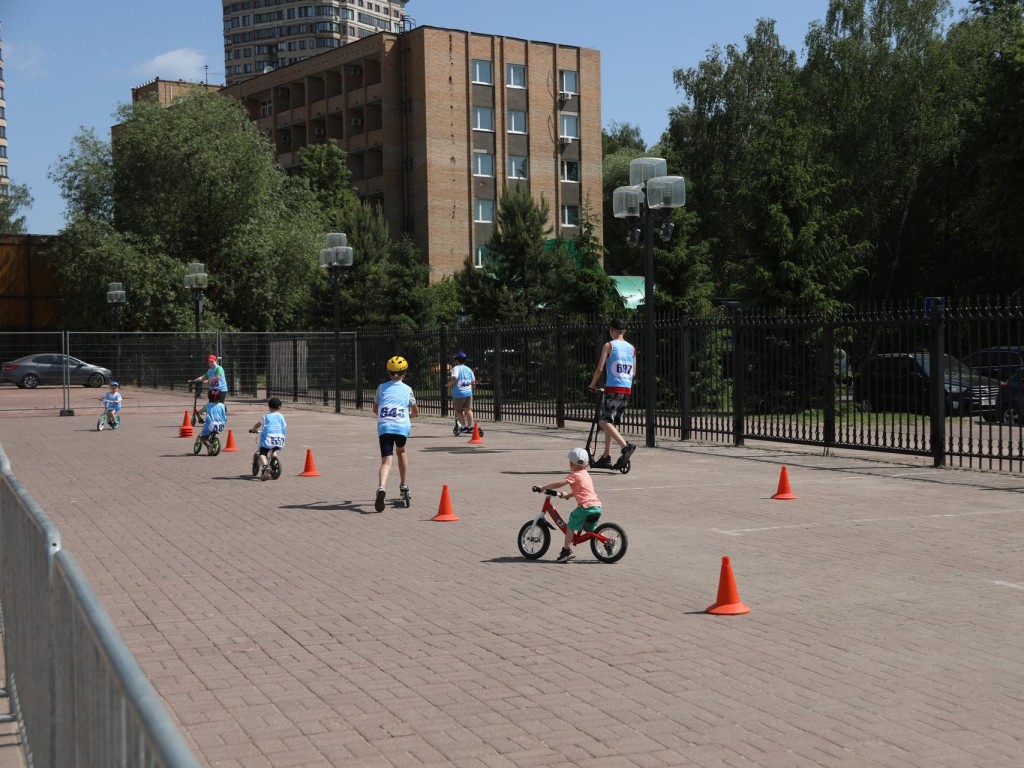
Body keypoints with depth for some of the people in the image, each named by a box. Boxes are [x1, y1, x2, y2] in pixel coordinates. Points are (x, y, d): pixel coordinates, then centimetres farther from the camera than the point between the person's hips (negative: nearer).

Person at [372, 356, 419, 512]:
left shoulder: (382, 387, 13)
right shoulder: (407, 389, 12)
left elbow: (375, 409, 22)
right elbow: (415, 412, 21)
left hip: (384, 428, 0)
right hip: (402, 427, 0)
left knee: (386, 461, -6)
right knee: (401, 451, 29)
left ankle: (381, 487, -33)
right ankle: (403, 485, 33)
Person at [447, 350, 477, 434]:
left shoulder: (456, 368, -7)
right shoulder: (468, 369, 12)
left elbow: (454, 378, -24)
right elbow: (473, 381, 14)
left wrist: (450, 384, -6)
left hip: (458, 393, -5)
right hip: (468, 392, 5)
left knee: (458, 411, 9)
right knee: (468, 409, 10)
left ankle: (463, 426, 7)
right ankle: (470, 426, 8)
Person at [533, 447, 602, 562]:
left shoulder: (574, 475, -2)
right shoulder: (586, 475, 24)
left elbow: (559, 483, -14)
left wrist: (542, 487, -9)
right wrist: (567, 495, 40)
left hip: (585, 506, -8)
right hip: (597, 506, 8)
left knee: (570, 526, 2)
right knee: (592, 529, 24)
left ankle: (567, 550, -5)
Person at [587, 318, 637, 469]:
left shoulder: (609, 345, -3)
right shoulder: (631, 348, 13)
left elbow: (599, 369, -6)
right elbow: (634, 372, 16)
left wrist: (592, 384, 9)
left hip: (613, 388, -7)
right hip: (627, 389, 7)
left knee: (604, 421, -7)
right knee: (611, 422, 15)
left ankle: (626, 446, -25)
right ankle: (606, 458, 16)